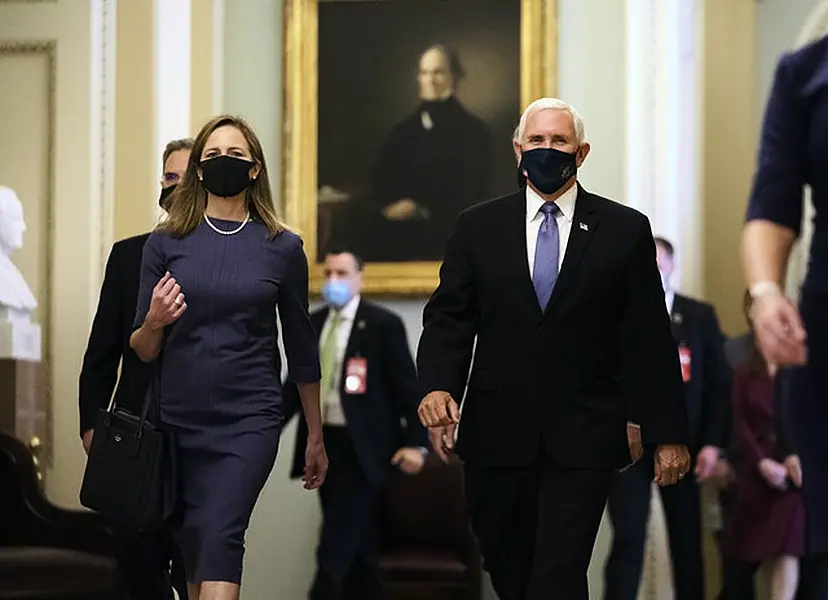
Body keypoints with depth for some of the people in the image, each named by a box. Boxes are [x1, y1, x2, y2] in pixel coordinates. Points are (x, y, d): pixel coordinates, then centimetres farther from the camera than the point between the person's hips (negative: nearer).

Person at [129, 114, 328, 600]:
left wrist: (316, 437, 13)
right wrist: (154, 322, -17)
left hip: (250, 419, -2)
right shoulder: (166, 243, 4)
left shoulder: (282, 248, 2)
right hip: (179, 419, 2)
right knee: (193, 545, 6)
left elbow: (301, 347, 9)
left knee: (220, 537, -17)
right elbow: (144, 351, 6)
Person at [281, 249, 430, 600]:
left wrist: (416, 442, -14)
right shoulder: (313, 324, 11)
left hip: (360, 446, -6)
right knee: (354, 544, 13)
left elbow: (407, 386, -7)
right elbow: (299, 384, 14)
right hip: (324, 443, 6)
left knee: (336, 547, -9)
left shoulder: (383, 324, -6)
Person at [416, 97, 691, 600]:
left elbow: (650, 338, 2)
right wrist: (437, 384, -15)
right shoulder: (478, 227, 8)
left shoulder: (625, 230, 3)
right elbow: (448, 317, 4)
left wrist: (668, 434, 0)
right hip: (497, 436, 2)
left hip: (584, 440, -2)